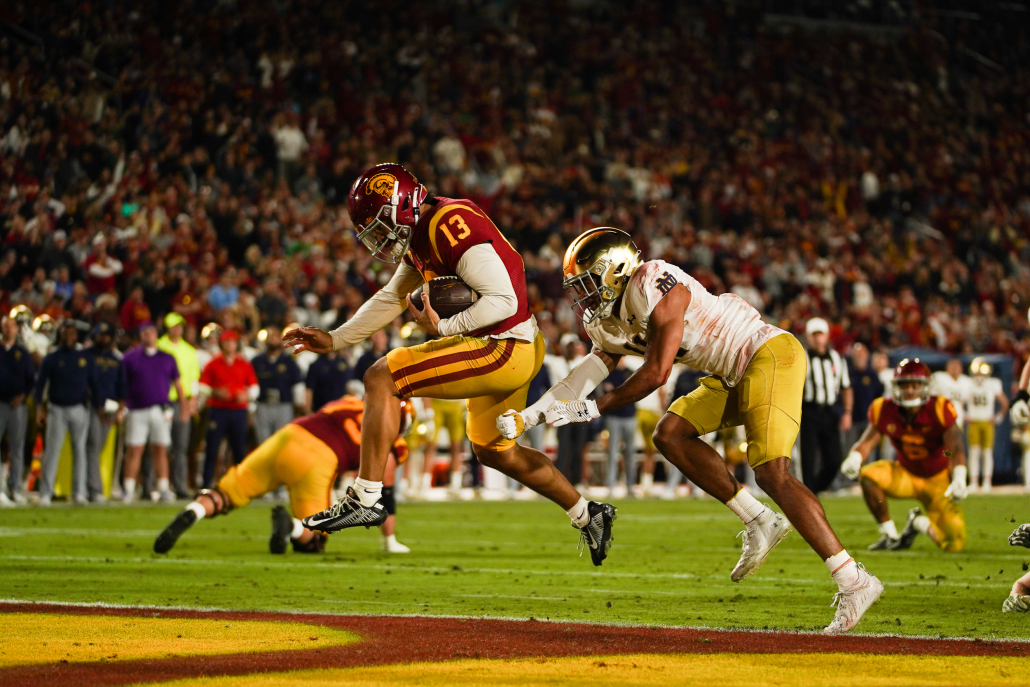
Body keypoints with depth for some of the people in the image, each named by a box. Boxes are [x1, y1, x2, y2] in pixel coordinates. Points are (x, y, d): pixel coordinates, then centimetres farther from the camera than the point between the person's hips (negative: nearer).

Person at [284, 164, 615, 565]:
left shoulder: (451, 226, -21)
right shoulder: (421, 235, 11)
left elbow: (504, 301, -24)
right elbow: (391, 300, 23)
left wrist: (442, 327, -22)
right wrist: (334, 341, 19)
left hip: (504, 349, -11)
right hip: (508, 350, 11)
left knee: (381, 380, -12)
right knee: (495, 452, 27)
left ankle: (365, 499, -10)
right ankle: (588, 516, 36)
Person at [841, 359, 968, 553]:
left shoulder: (939, 410, -23)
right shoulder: (884, 411, -12)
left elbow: (956, 448, -26)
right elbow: (867, 442, -11)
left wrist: (959, 479, -43)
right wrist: (854, 459, -34)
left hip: (938, 480, -2)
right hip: (906, 476, 2)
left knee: (954, 544, -13)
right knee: (869, 476, -29)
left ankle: (920, 523, 22)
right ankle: (889, 535, -11)